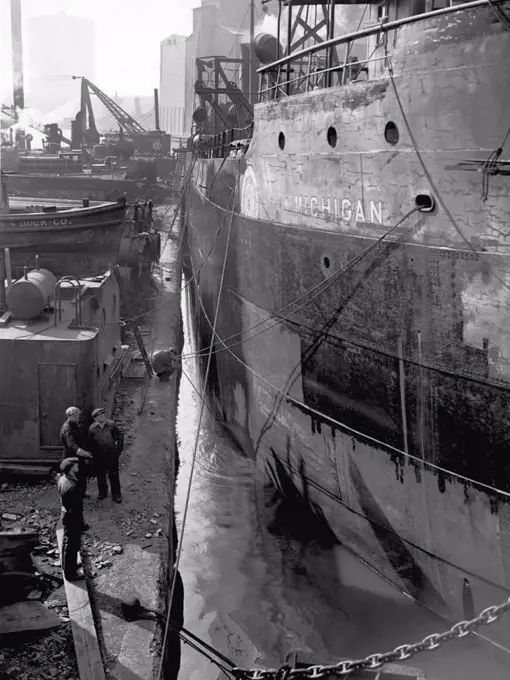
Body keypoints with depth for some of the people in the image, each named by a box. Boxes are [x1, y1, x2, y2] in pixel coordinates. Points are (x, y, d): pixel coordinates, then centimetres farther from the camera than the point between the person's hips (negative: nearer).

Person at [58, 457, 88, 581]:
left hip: (66, 515, 9)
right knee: (72, 546, 8)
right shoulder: (71, 487, -34)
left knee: (67, 542, 27)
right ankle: (70, 574, 23)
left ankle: (67, 565, 46)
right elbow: (75, 509, -27)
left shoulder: (62, 479, -4)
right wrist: (81, 524, -15)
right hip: (73, 519, -9)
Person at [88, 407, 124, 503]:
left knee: (114, 475, 4)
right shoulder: (92, 428, -8)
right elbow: (90, 443, 3)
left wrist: (119, 449, 0)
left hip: (112, 454, -1)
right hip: (99, 456, 1)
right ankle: (102, 492, 33)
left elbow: (120, 436, 2)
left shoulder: (111, 424, -9)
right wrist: (94, 454, 1)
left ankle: (116, 494, 17)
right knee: (100, 475, 13)